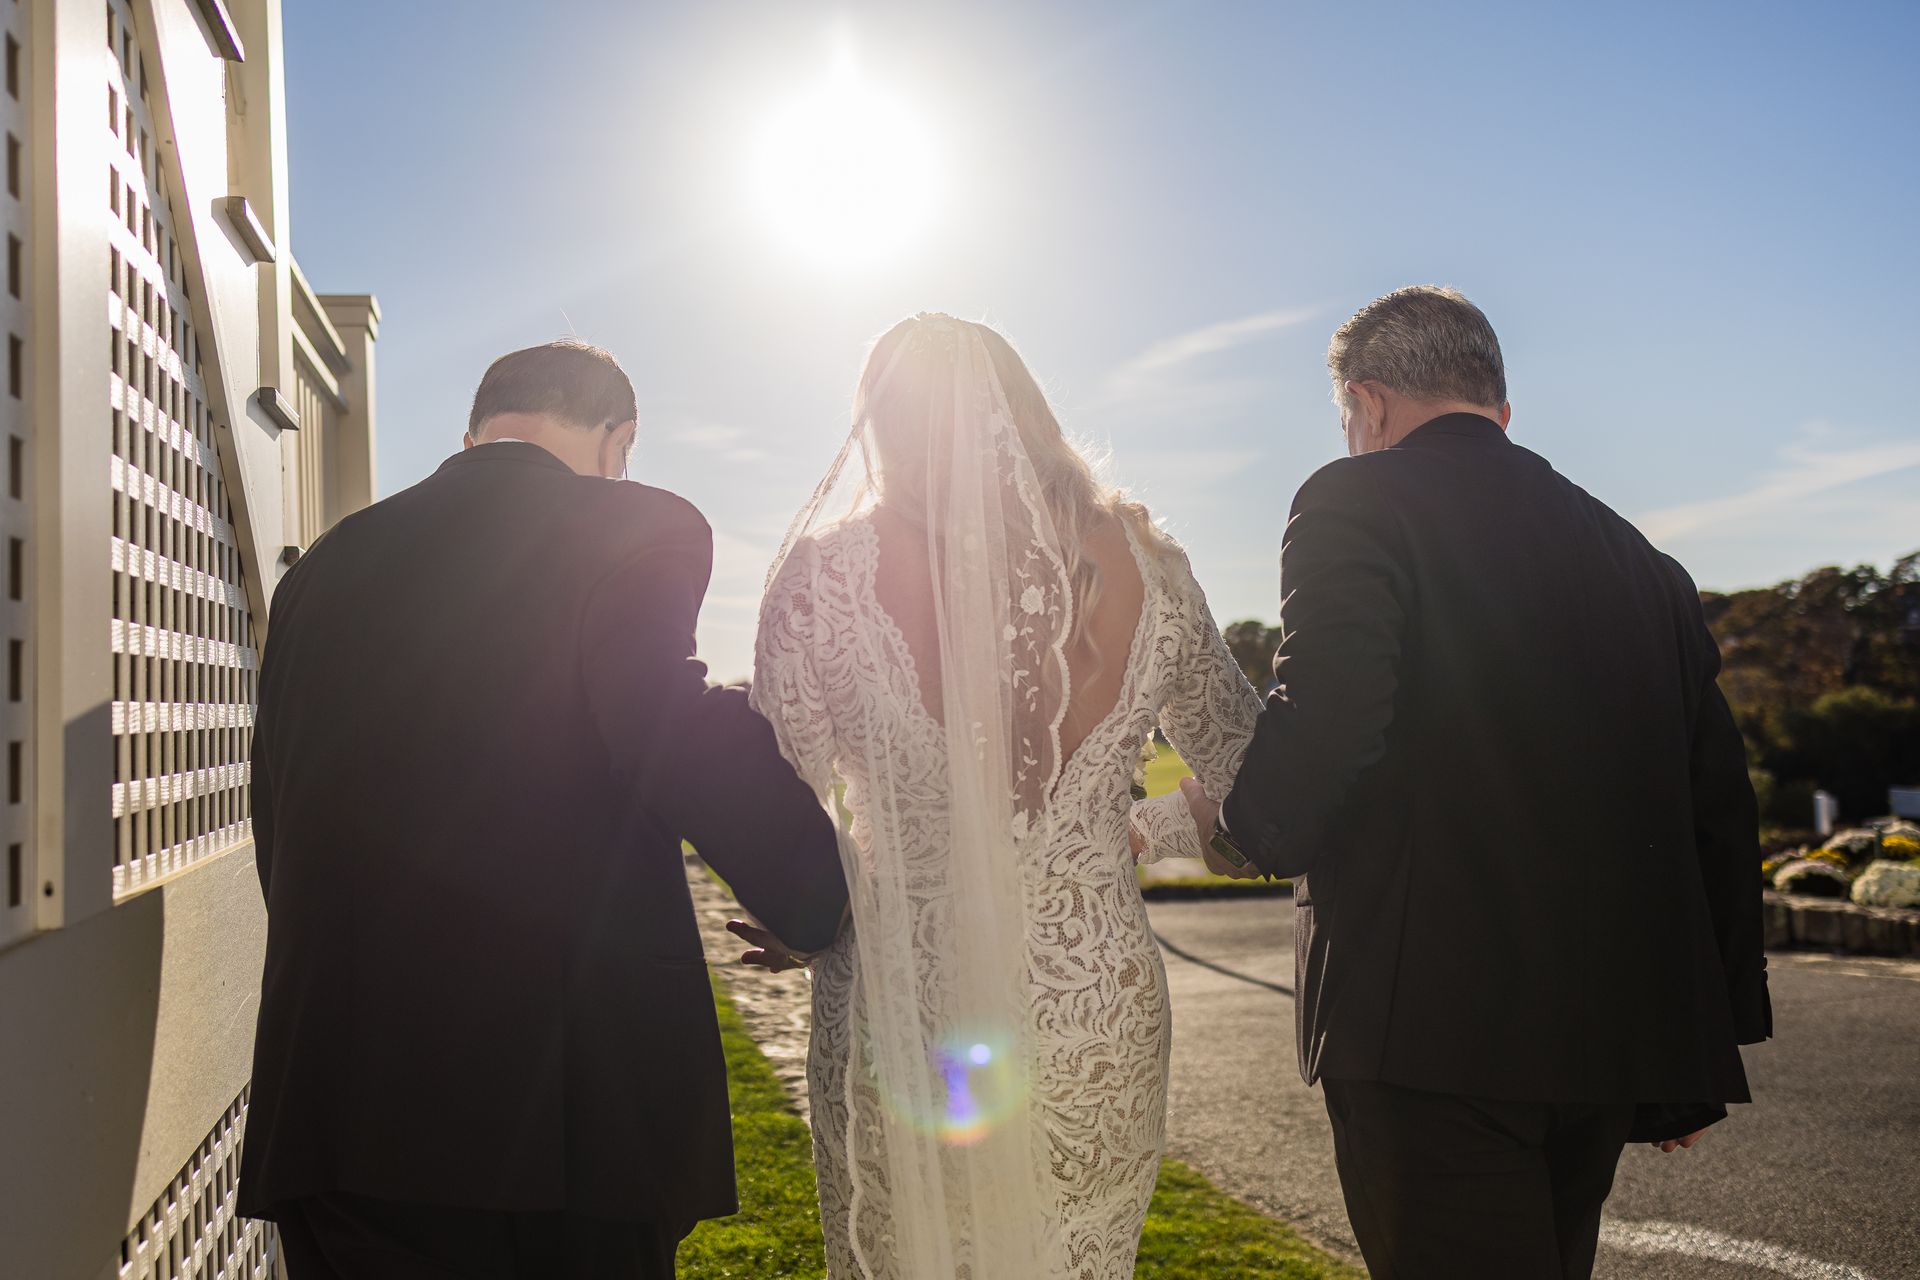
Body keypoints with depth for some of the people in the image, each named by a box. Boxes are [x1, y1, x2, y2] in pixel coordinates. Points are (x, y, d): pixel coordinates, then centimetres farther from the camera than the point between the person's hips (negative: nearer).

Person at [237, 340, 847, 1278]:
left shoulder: (325, 565, 13)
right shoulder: (635, 530, -5)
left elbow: (281, 829, 15)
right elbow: (668, 729, -22)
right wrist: (833, 899, -11)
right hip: (568, 1099, -5)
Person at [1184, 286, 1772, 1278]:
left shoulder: (1356, 503, -5)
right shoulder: (1638, 558, 15)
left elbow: (1319, 729, -21)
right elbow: (1716, 808, 15)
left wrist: (1232, 823, 2)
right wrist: (1696, 1067, 21)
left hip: (1431, 1025, -7)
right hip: (1613, 1037, 8)